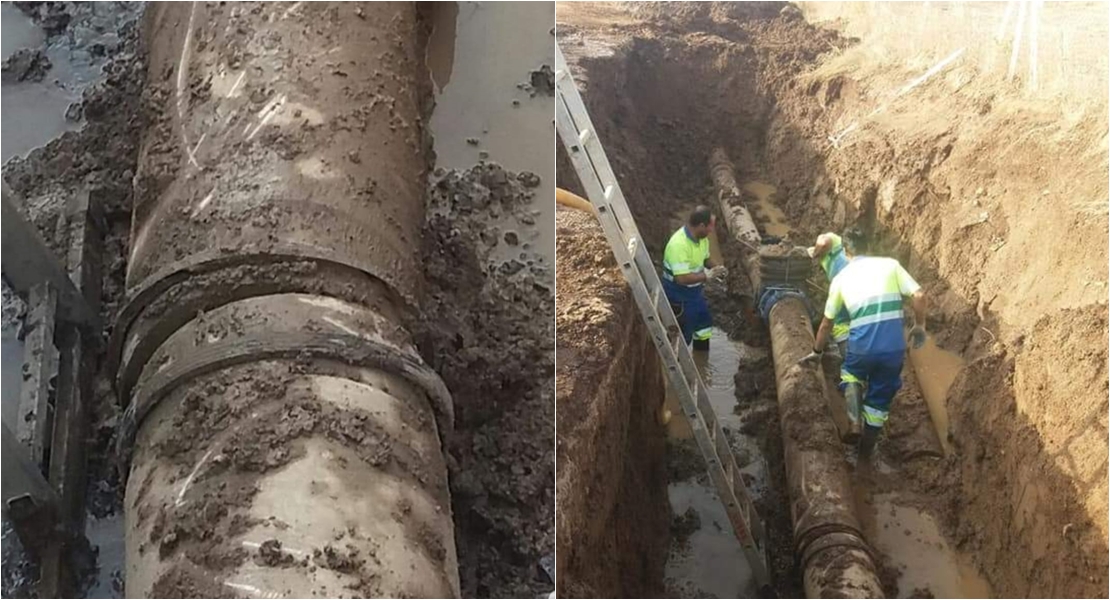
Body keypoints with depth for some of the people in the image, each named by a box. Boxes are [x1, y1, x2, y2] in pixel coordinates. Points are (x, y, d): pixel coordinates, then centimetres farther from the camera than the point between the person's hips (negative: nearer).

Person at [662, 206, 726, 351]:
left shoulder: (701, 237, -4)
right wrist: (708, 275, -28)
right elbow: (682, 278, -36)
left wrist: (715, 267, -6)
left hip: (696, 291, 9)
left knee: (704, 325, 22)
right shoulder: (679, 244, -33)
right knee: (683, 335, 4)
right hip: (678, 296, -9)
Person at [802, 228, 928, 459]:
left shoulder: (841, 278, 10)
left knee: (850, 371, 32)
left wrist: (817, 351, 32)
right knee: (879, 401, 18)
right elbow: (919, 296, -3)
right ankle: (864, 453, 26)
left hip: (861, 347, 0)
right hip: (894, 348, 0)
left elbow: (827, 323, 17)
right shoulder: (890, 264, 7)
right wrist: (919, 326, 15)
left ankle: (853, 388, -2)